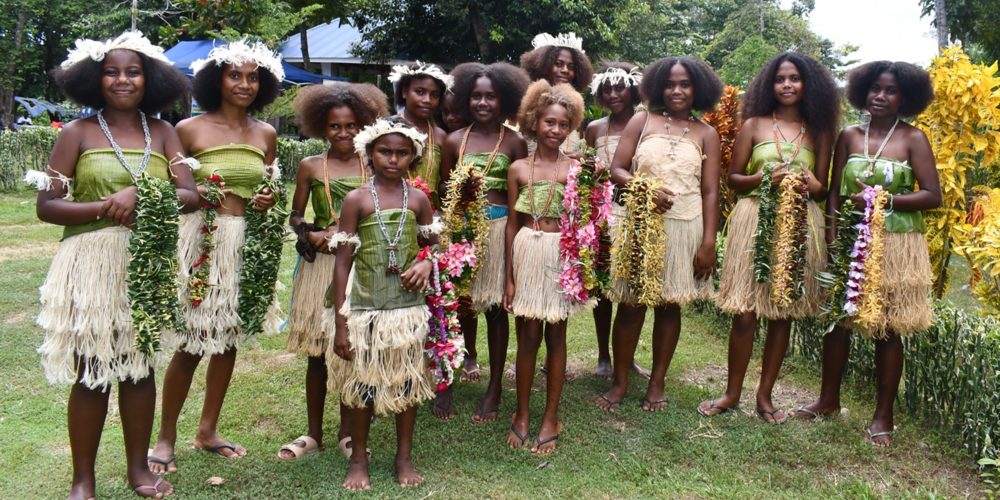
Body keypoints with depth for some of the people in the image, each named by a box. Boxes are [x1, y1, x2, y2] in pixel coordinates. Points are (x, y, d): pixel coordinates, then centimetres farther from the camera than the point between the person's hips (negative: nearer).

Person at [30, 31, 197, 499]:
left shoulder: (162, 132, 6)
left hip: (147, 264, 3)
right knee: (91, 372, 3)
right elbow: (46, 205, -5)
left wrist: (142, 198, -18)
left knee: (139, 366, 11)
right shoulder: (77, 132, -1)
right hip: (91, 264, -2)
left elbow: (190, 195, -2)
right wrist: (106, 207, -17)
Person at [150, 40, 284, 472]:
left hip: (248, 242, 5)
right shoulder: (189, 129, -5)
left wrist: (268, 201, -4)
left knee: (228, 339, 11)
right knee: (190, 344, -2)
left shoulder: (266, 135, 8)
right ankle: (166, 437, 17)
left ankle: (207, 431, 26)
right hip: (201, 239, -4)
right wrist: (194, 194, -20)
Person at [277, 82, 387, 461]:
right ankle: (314, 434, 22)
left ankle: (347, 433, 22)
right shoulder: (310, 167, 3)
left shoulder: (373, 167, 3)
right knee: (318, 352, 7)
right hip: (320, 264, 0)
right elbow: (295, 216, 8)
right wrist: (311, 235, -11)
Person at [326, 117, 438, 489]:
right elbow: (343, 263, -6)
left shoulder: (418, 199, 1)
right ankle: (359, 459, 26)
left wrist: (427, 264, -13)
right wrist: (340, 322, -9)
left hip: (408, 308, 2)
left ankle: (404, 457, 27)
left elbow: (437, 247, 12)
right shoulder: (356, 199, -5)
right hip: (365, 308, -2)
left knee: (407, 381, 10)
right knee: (362, 383, 8)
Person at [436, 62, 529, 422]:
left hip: (500, 228, -1)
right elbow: (444, 193, 11)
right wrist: (463, 189, -7)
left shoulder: (514, 142, 3)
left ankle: (494, 389, 15)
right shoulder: (454, 141, 7)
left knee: (495, 307, 4)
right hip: (461, 227, 2)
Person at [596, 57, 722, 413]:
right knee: (631, 305, 2)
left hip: (685, 227, 1)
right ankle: (620, 382, 17)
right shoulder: (641, 122, 6)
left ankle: (657, 383, 22)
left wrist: (709, 243, -5)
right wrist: (645, 188, -17)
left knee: (670, 306, 8)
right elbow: (616, 169, 2)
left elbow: (710, 192, 2)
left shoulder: (706, 134, 6)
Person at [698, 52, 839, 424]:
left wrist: (811, 185, -11)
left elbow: (823, 187, 12)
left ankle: (765, 394, 19)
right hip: (755, 222, -2)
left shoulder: (818, 132, 11)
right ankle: (732, 393, 12)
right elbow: (733, 178, 5)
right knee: (745, 313, -4)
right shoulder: (753, 125, 5)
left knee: (784, 313, 6)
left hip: (799, 227, 2)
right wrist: (765, 178, -13)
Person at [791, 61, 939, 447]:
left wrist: (882, 199, -18)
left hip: (896, 245, -3)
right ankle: (829, 400, 26)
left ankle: (883, 416, 16)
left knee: (888, 330, 3)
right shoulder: (849, 137, 6)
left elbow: (932, 196, -7)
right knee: (837, 320, 8)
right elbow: (835, 193, 6)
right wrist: (834, 239, -6)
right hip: (850, 242, 3)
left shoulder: (913, 139, -2)